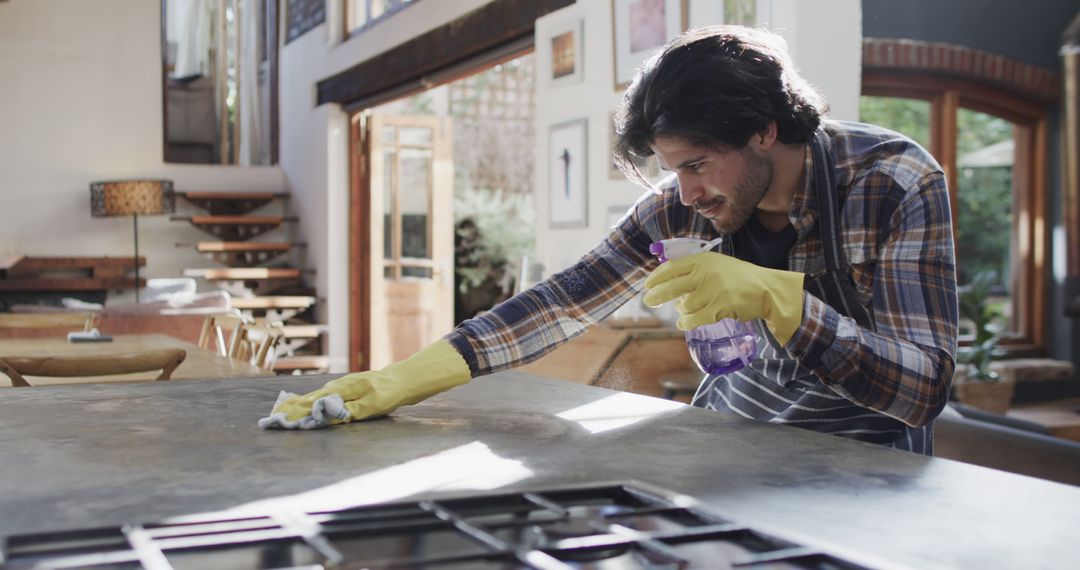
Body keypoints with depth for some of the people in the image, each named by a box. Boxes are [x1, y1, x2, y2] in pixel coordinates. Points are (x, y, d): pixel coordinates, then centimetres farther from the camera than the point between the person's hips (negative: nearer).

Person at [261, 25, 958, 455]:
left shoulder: (898, 183, -24)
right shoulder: (686, 204, -12)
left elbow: (926, 387, -27)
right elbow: (564, 301, -14)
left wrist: (774, 296, -41)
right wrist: (404, 380, -23)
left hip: (867, 438, -3)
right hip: (747, 405, 4)